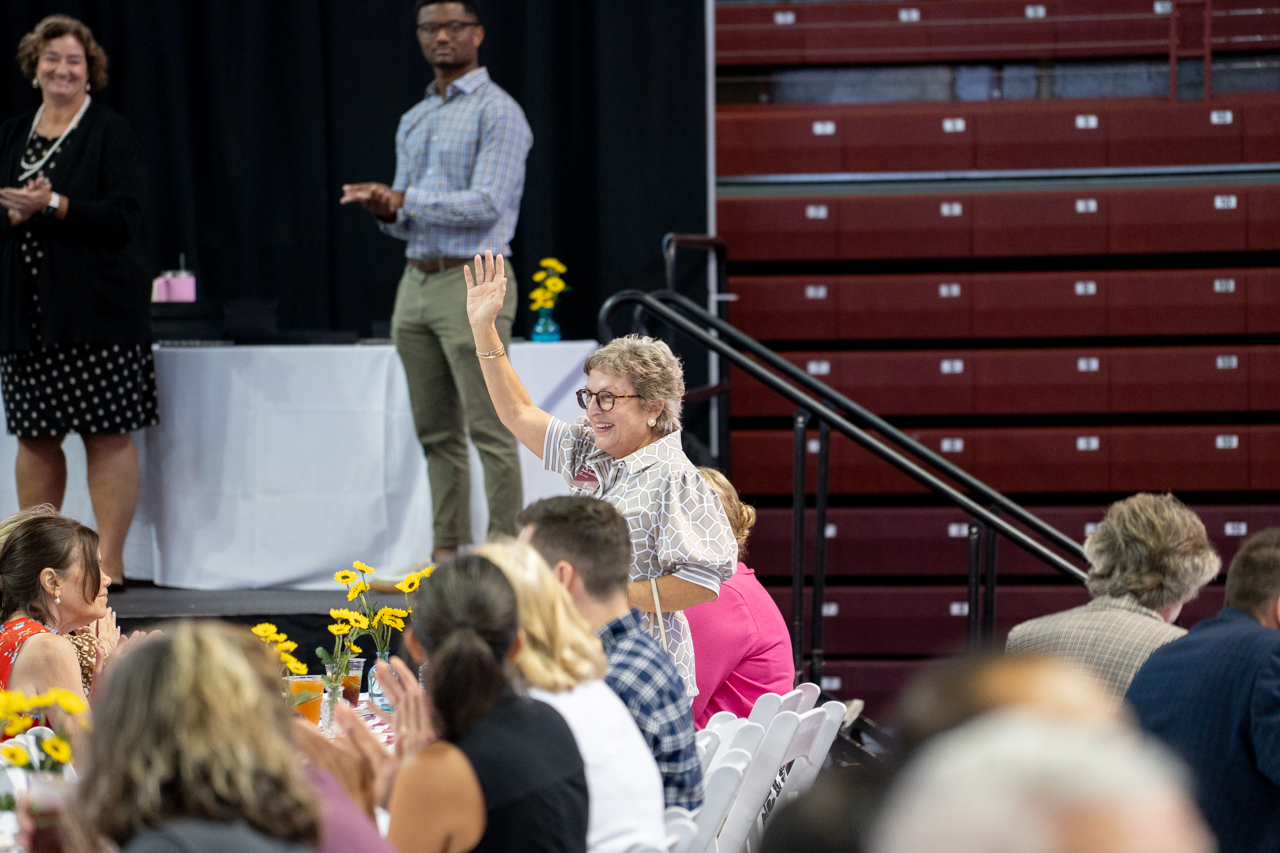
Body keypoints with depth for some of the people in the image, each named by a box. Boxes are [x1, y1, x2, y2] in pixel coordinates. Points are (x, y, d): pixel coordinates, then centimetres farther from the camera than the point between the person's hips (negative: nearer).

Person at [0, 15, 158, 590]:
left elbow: (124, 217, -11)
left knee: (107, 434, -6)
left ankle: (109, 563, -3)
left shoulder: (110, 133, -1)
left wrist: (51, 206, -17)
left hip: (95, 312, -5)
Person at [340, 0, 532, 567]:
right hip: (416, 281, 8)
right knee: (436, 432, 9)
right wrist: (385, 209, -2)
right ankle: (446, 551, 13)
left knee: (489, 429, -8)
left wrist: (404, 202, -16)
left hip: (472, 283, -8)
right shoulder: (413, 122, 19)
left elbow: (487, 205, -16)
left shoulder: (497, 112, -6)